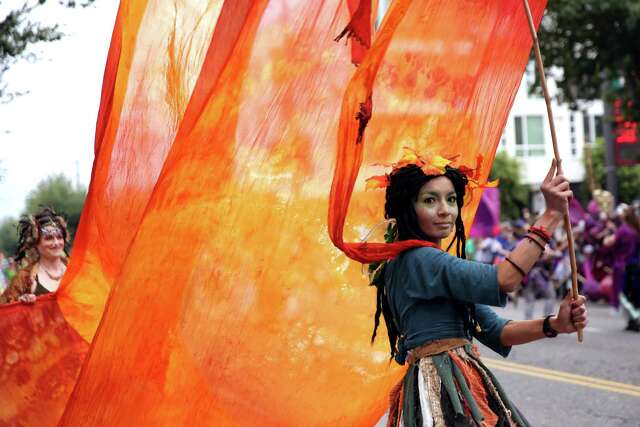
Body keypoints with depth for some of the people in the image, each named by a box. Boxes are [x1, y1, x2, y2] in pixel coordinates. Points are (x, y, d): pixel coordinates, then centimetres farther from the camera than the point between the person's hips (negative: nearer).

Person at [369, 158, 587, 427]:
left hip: (460, 382, 9)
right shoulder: (415, 260, -12)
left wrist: (554, 325, -6)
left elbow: (495, 331, 10)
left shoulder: (439, 264, 17)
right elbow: (501, 281, -22)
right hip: (441, 386, -9)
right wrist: (551, 216, -18)